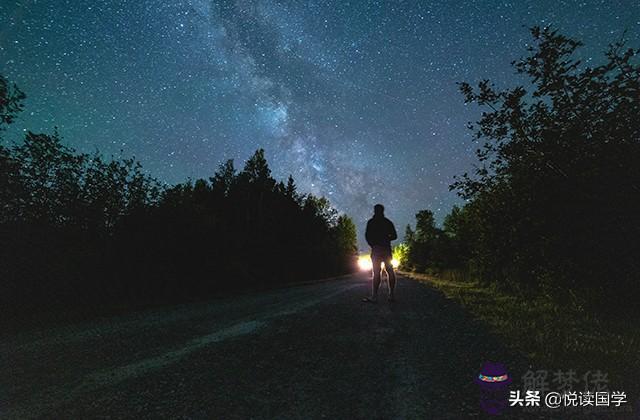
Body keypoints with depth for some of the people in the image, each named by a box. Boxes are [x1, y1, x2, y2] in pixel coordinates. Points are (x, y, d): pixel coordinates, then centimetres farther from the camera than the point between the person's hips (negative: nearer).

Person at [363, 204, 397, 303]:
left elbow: (367, 235, -4)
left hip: (376, 249, -3)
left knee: (376, 272, -8)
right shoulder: (388, 222, 12)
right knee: (390, 271, 6)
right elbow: (394, 236, 11)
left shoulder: (371, 222, 1)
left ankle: (374, 296, -12)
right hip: (387, 249, 3)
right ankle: (391, 295, 4)